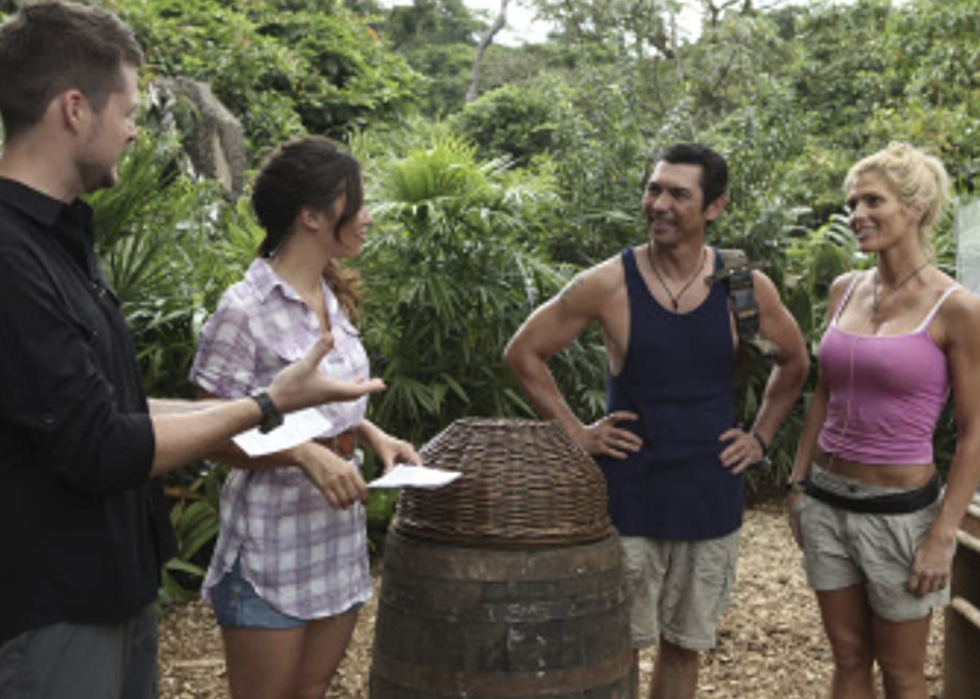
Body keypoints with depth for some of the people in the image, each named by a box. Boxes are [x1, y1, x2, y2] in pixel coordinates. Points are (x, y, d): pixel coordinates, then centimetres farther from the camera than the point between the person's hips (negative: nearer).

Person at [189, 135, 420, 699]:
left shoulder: (333, 297, 5)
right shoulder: (245, 309, -18)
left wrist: (369, 431, -1)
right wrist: (304, 452, -27)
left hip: (339, 537, 7)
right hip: (274, 547, -7)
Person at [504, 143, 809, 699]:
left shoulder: (746, 288, -3)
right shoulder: (608, 285, -10)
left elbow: (793, 363, 15)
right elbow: (524, 352, 0)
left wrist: (761, 438, 8)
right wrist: (576, 432, -3)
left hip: (711, 497, 2)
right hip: (628, 494, -2)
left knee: (685, 645, 15)